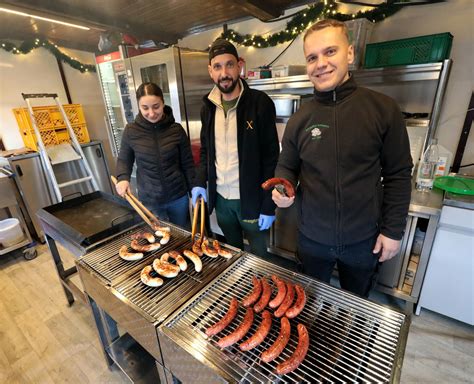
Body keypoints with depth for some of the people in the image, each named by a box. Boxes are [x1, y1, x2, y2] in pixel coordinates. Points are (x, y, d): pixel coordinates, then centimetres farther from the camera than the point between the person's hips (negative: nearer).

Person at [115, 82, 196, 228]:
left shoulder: (176, 129, -8)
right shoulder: (131, 131, -7)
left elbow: (188, 164, -1)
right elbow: (124, 160, 7)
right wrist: (123, 178, -13)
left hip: (178, 197, 0)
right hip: (149, 200, 0)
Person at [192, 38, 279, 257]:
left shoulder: (260, 103, -12)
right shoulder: (208, 107, 4)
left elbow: (271, 159, -12)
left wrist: (268, 206, -13)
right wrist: (200, 182, 0)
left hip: (251, 199, -4)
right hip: (220, 198, 5)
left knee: (259, 257, 15)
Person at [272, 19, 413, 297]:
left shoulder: (383, 109, -11)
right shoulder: (300, 119, -5)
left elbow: (398, 175, -6)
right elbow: (287, 167, 3)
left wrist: (393, 230, -6)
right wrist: (282, 189, -19)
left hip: (364, 240, -1)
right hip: (313, 237, 2)